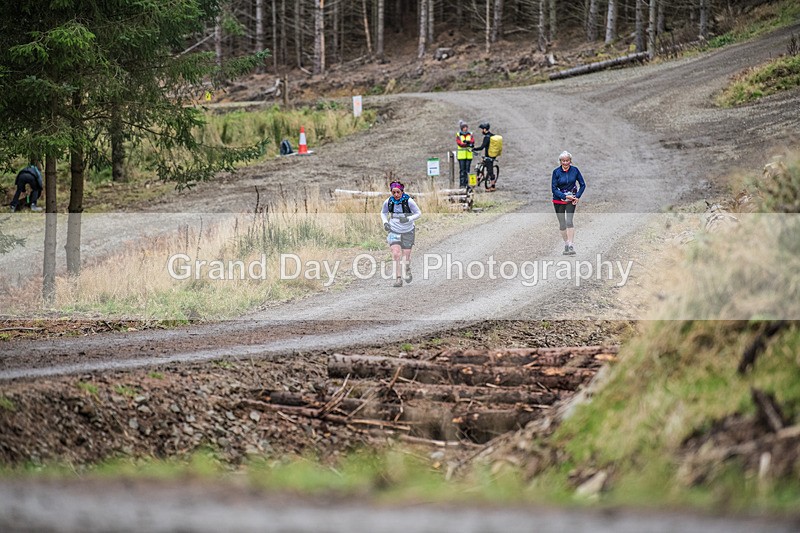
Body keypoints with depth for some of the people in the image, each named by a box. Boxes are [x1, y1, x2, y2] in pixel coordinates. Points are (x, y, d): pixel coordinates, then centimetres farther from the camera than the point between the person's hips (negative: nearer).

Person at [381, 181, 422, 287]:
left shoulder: (409, 201, -17)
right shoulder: (388, 202, -8)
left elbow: (418, 213, -8)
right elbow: (383, 213, 11)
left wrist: (408, 219, -25)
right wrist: (385, 222, -8)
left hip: (408, 232, -1)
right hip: (394, 231, 1)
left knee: (406, 254, 8)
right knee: (396, 254, -17)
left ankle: (408, 271, 43)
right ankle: (398, 279, -14)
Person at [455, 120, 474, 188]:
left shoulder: (470, 134, 10)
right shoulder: (458, 135, 3)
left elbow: (472, 141, -6)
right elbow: (459, 143, -11)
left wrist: (467, 141, -26)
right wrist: (468, 144, -20)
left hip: (469, 155, 2)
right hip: (461, 155, -2)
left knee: (467, 170, 4)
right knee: (462, 170, -4)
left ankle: (467, 183, 8)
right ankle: (462, 184, -3)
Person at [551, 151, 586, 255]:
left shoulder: (575, 170, -5)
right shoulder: (556, 172, -8)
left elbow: (583, 185, 4)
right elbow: (554, 188, -8)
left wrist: (577, 197, -8)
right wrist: (565, 196, -18)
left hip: (571, 200, -1)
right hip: (558, 200, 1)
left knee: (569, 221, -17)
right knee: (562, 224, 6)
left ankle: (571, 246, -19)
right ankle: (566, 244, 21)